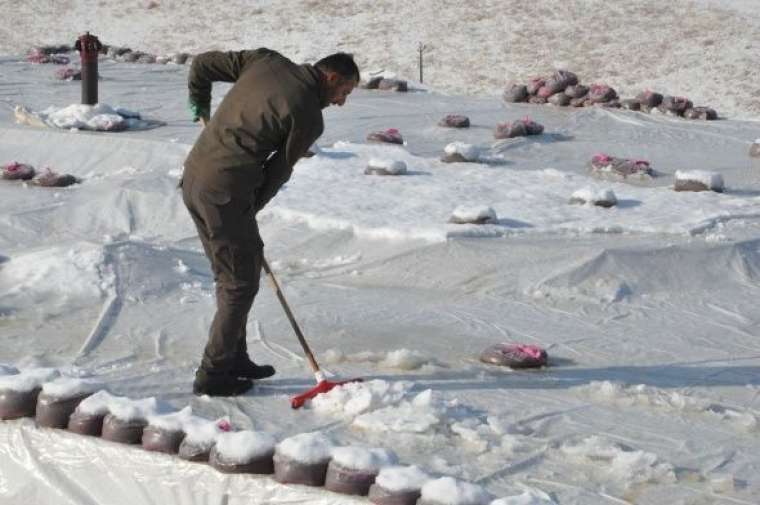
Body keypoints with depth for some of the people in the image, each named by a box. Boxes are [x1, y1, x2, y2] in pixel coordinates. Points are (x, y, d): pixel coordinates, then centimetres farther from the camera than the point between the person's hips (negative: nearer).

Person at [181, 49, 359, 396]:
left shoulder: (266, 60, 8)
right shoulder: (310, 119, -9)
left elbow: (202, 65, 12)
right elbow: (277, 172, -2)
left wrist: (201, 110, 28)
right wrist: (250, 210, 12)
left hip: (193, 176, 8)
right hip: (224, 194, -8)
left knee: (234, 275, 20)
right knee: (240, 284, 5)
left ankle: (234, 359, 30)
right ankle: (212, 375, 11)